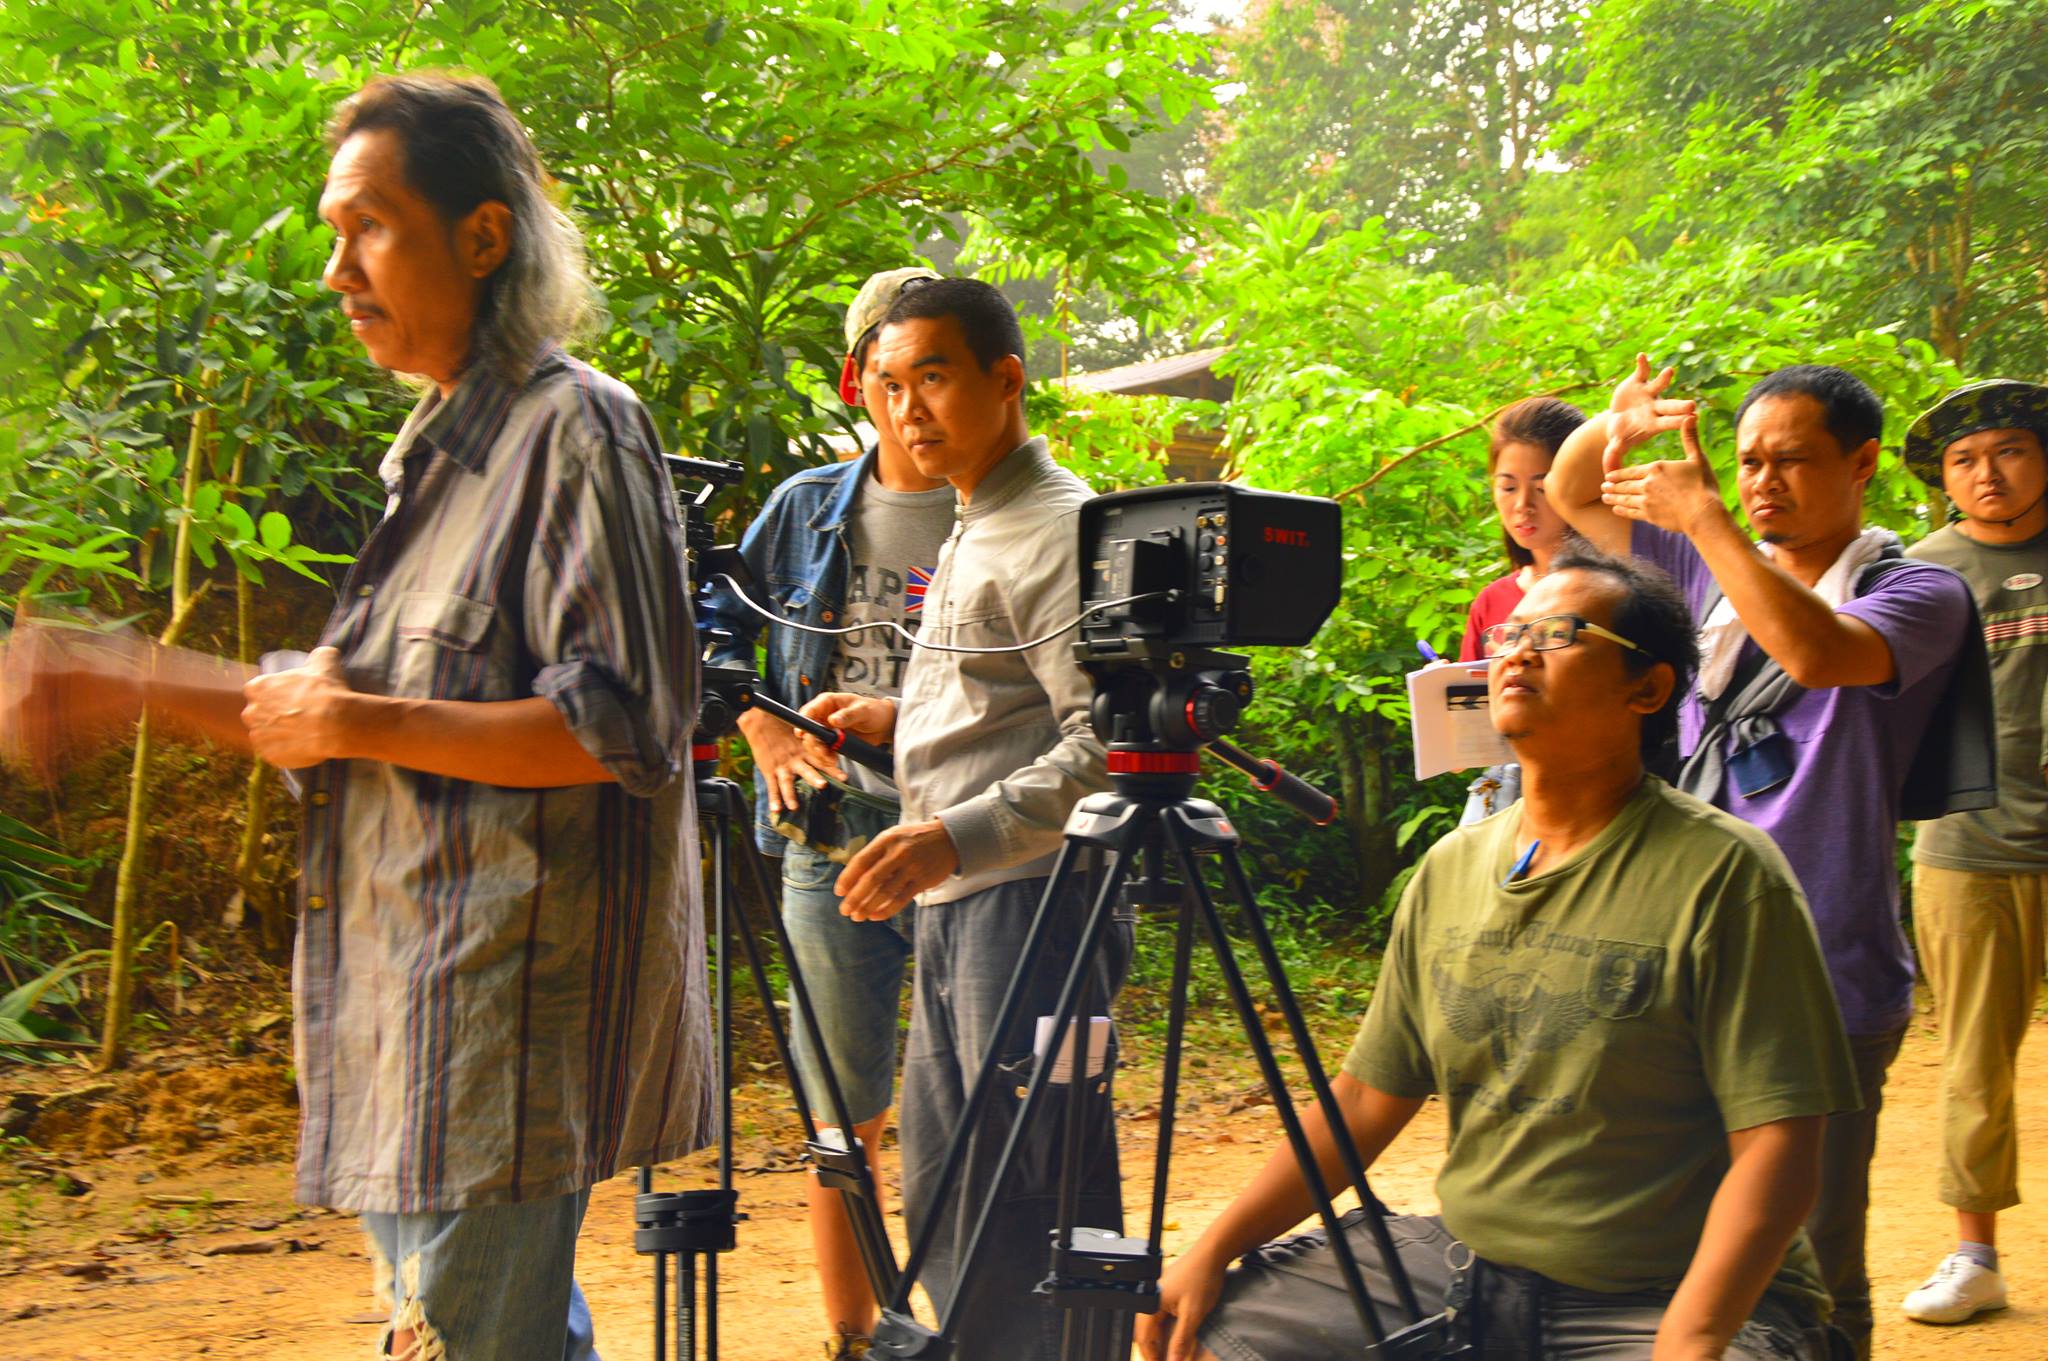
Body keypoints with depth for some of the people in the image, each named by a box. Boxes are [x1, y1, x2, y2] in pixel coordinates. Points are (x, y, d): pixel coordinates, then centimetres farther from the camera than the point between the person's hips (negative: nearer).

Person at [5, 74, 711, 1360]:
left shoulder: (577, 425, -12)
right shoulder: (445, 445, 17)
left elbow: (626, 726, -19)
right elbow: (352, 710, 22)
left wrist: (368, 726, -16)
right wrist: (138, 688, 14)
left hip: (511, 1002, -9)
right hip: (417, 990, 9)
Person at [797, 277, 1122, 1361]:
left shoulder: (1057, 527, -12)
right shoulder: (971, 531, 20)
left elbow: (1104, 742, -20)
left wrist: (957, 837, -26)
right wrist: (897, 720, 14)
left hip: (1034, 897, -10)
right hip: (951, 905, 10)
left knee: (1034, 1196, -6)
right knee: (942, 1191, 17)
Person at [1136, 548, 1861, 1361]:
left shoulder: (1723, 874, -10)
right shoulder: (1449, 868, 9)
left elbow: (1777, 1141, -14)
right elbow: (1367, 1098, 12)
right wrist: (1212, 1250, 3)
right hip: (1459, 1262, 6)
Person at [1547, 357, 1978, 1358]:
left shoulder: (1916, 592, -6)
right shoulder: (1714, 568, 12)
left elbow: (1815, 649, -28)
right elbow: (1571, 496, 17)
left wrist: (1703, 514, -21)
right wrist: (1614, 427, -4)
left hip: (1822, 985, -6)